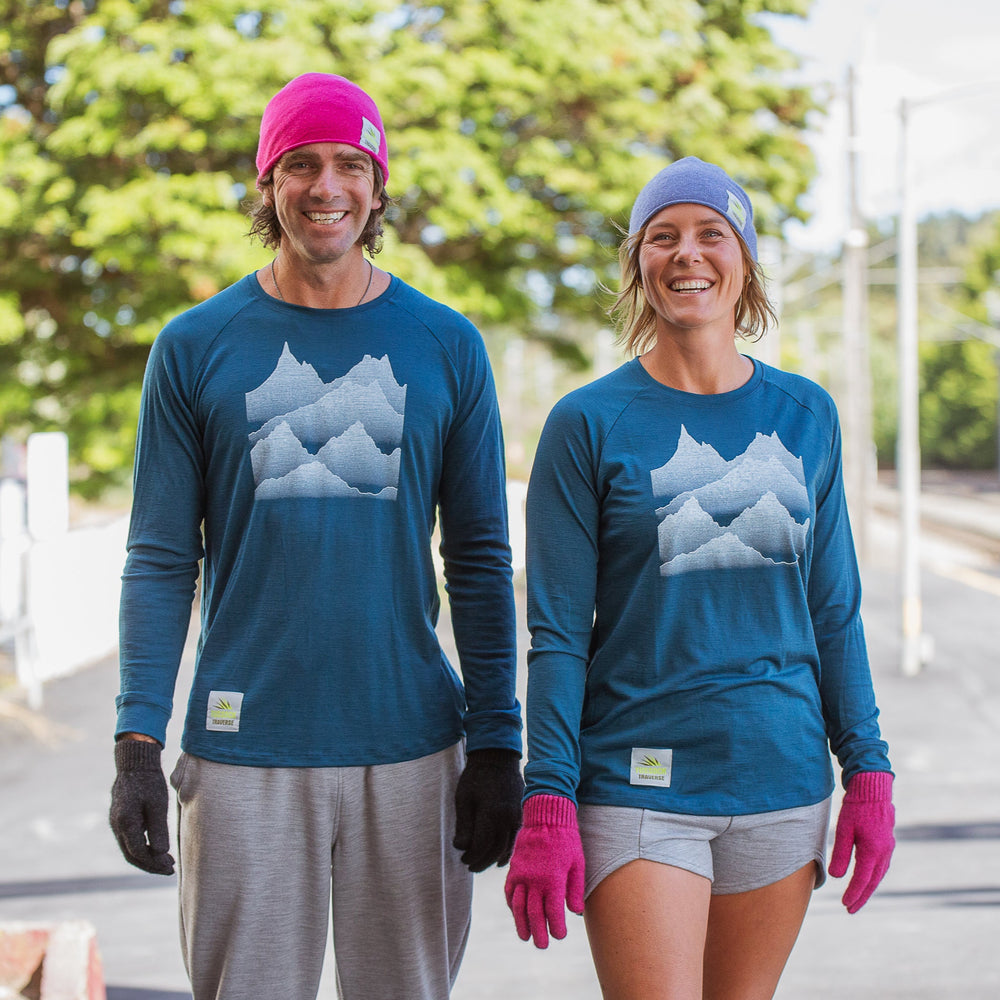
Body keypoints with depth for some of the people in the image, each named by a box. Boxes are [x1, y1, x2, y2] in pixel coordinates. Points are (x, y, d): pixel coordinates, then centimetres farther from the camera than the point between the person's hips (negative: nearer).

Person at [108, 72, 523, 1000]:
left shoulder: (447, 346, 5)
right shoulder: (194, 346, 3)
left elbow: (479, 562, 6)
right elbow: (161, 561, 2)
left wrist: (496, 745, 1)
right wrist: (137, 742, -6)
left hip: (411, 750, 1)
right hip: (243, 754, -1)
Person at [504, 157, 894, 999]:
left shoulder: (806, 416, 7)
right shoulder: (589, 424, -3)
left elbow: (834, 611, 12)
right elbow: (559, 632, -5)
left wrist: (868, 768, 6)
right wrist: (546, 804, -11)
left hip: (782, 782, 4)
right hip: (640, 788, -3)